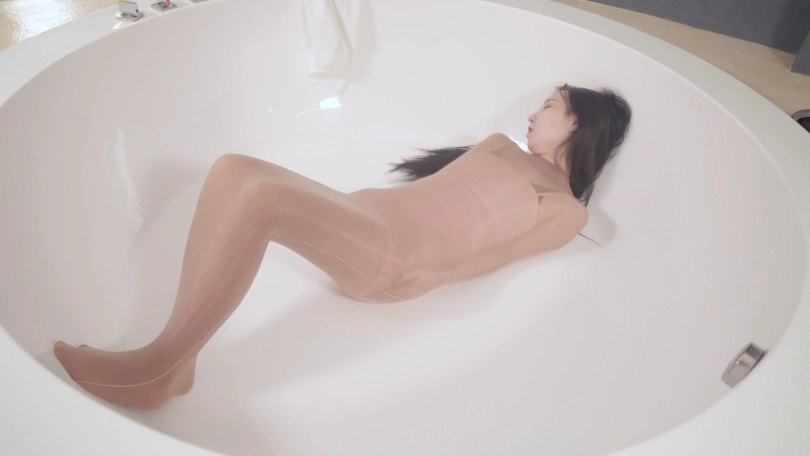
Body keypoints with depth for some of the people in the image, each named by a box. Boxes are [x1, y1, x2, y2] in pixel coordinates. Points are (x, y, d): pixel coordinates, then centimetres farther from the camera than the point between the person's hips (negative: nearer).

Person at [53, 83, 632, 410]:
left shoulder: (568, 209, 10)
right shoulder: (503, 147, 31)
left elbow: (497, 253, 3)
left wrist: (434, 273, -3)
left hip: (393, 257, -8)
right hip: (366, 214, 8)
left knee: (258, 190, -32)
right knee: (232, 169, -19)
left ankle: (155, 370, -24)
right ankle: (178, 364, -25)